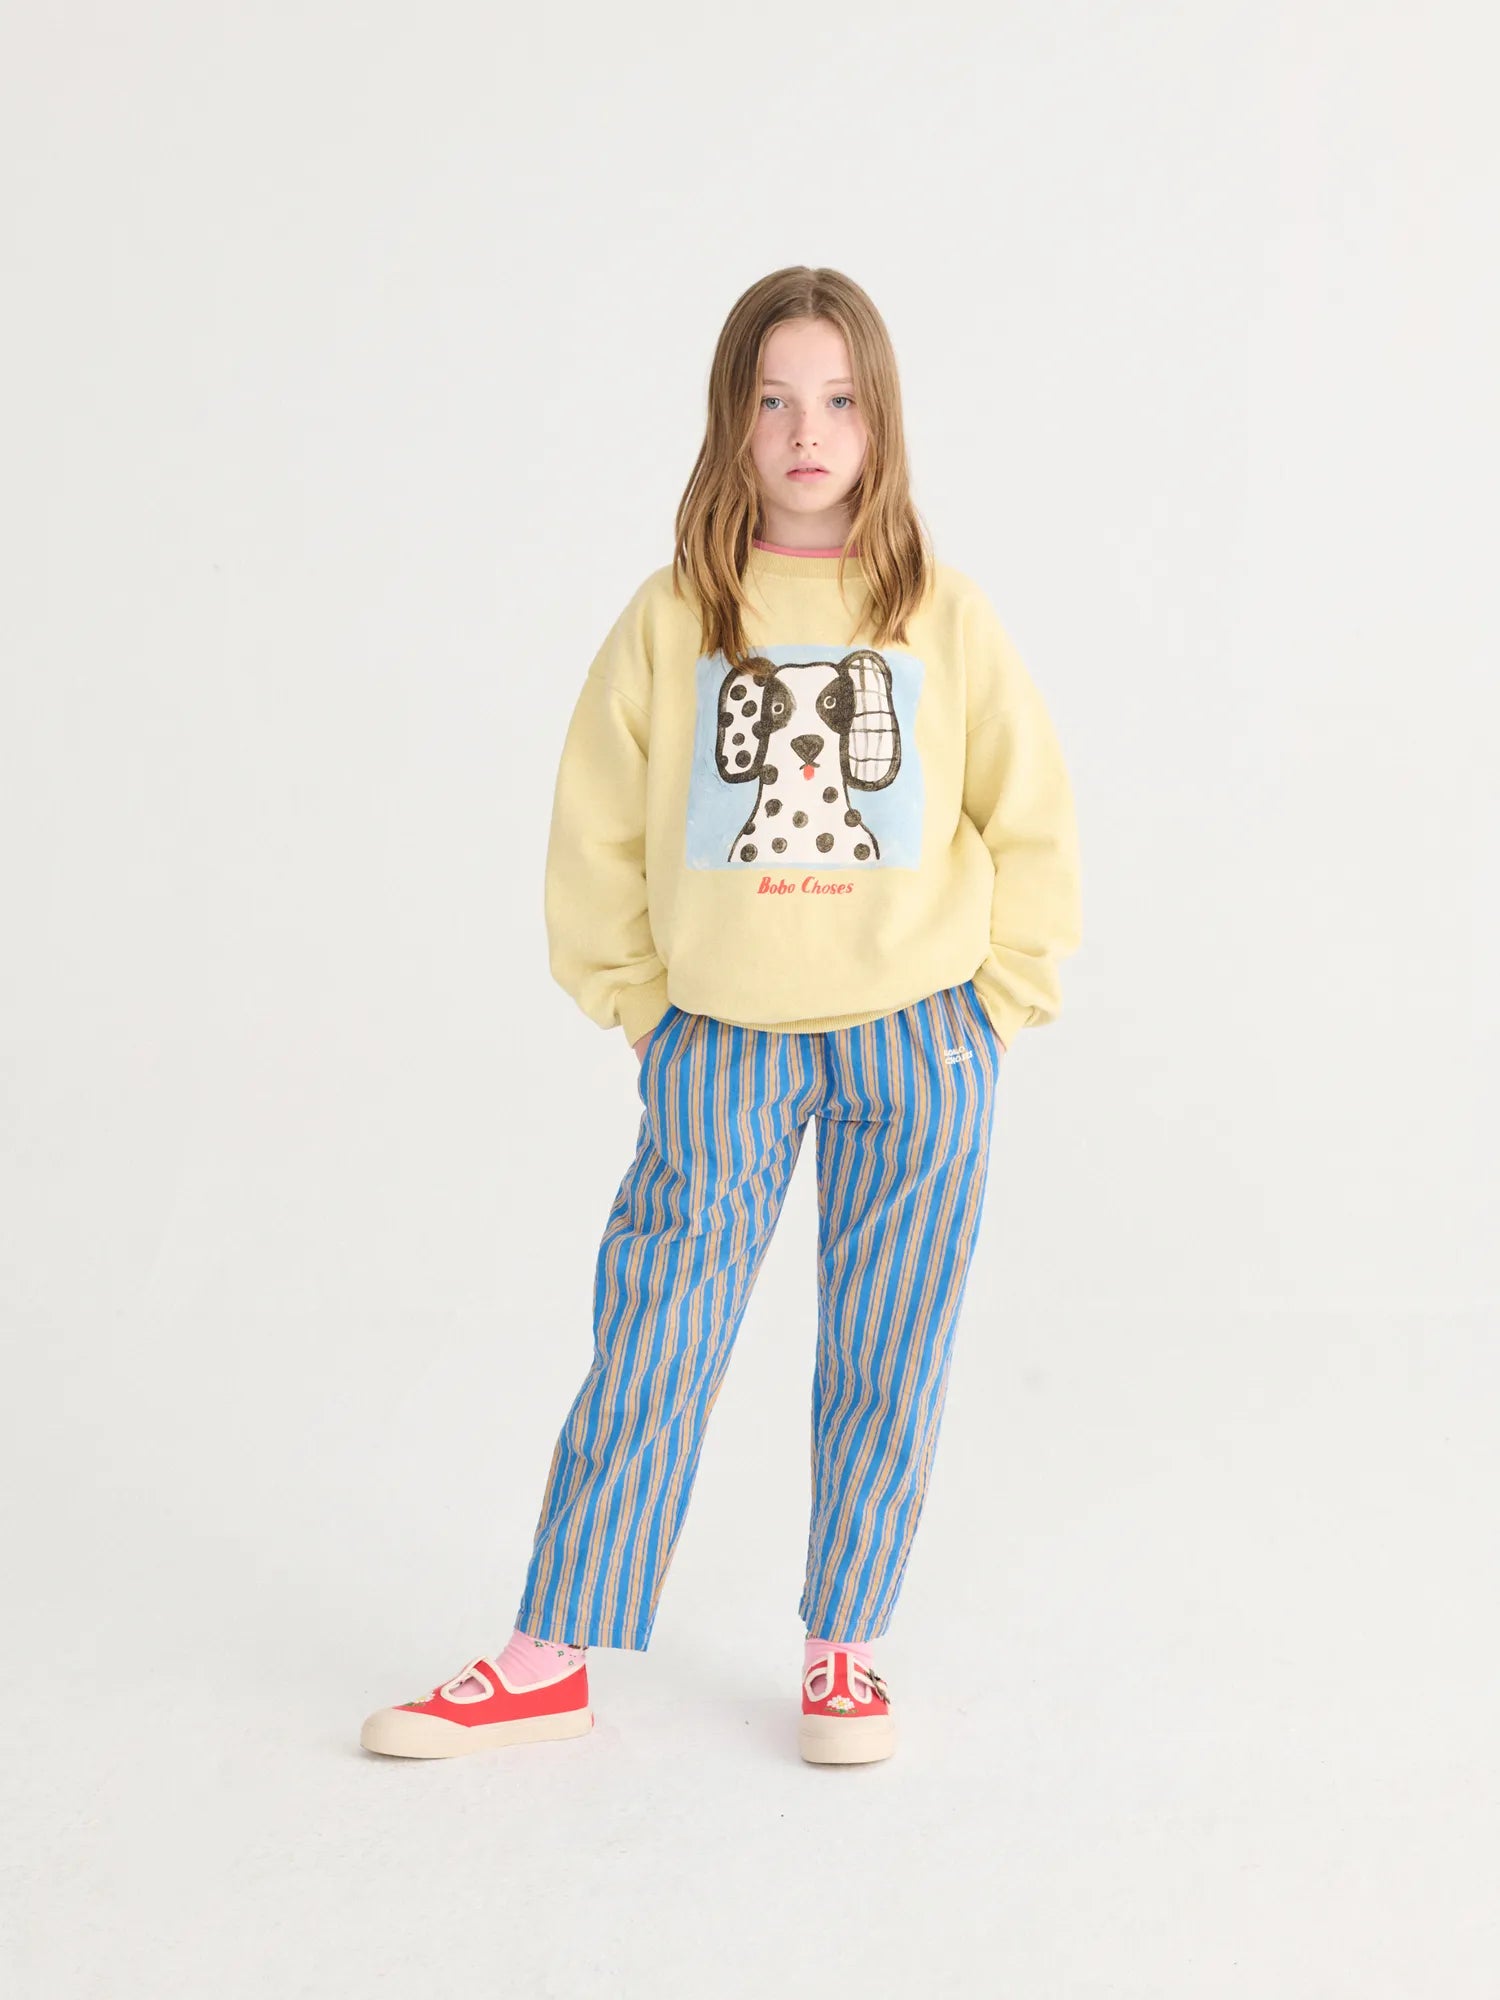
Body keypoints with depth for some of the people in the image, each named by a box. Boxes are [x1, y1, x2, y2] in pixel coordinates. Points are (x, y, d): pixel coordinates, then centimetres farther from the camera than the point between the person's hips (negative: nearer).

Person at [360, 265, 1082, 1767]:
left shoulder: (944, 617, -1)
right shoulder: (671, 620, -1)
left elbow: (1032, 819, 6)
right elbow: (595, 829, 6)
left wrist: (994, 1001, 2)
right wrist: (639, 1007, 3)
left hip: (917, 1044, 0)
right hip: (722, 1050, 0)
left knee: (884, 1362, 8)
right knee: (647, 1348, 1)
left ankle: (843, 1650, 23)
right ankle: (551, 1655, 12)